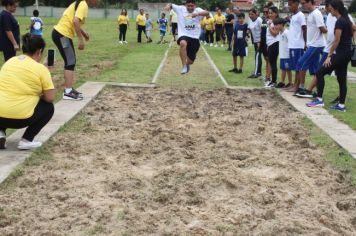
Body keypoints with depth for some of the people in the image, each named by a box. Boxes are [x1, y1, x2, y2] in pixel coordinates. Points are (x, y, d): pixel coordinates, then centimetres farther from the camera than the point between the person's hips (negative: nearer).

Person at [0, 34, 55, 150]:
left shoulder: (9, 61, 13)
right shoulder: (41, 69, -3)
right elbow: (50, 98, -4)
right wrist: (38, 95, 17)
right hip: (19, 118, -5)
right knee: (48, 107, 21)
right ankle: (26, 140, 8)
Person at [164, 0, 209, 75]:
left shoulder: (198, 10, -2)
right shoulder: (181, 9, 2)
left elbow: (207, 13, -20)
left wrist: (197, 14, -40)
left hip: (194, 37, 1)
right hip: (183, 35, -1)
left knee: (190, 61, 6)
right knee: (183, 43, -40)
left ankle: (187, 64, 47)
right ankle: (184, 66, -29)